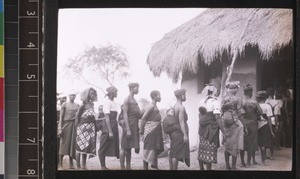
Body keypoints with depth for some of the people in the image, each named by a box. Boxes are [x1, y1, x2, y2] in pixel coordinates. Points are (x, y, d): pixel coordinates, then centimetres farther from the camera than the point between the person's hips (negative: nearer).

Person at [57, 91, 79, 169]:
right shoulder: (64, 105, 2)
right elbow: (61, 116, -1)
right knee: (64, 143, -6)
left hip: (74, 125, 4)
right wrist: (60, 128, -9)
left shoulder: (77, 105, 15)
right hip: (66, 124, -4)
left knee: (72, 143, 1)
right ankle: (60, 163, -3)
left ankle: (71, 164, 4)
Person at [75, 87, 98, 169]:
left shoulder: (91, 104, 10)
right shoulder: (83, 105, -9)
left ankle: (84, 165, 15)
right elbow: (77, 117, -7)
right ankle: (78, 166, -1)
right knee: (80, 147, -4)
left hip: (90, 128, 7)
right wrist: (77, 128, -9)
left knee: (86, 147, 10)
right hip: (83, 128, -7)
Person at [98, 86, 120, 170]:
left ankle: (104, 166, 13)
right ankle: (103, 166, 3)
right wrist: (110, 131, -19)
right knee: (104, 147, -1)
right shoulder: (107, 102, -10)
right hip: (108, 127, -9)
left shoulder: (113, 103, 14)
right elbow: (107, 117, -15)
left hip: (114, 126, 9)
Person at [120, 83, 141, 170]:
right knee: (124, 148, -5)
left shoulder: (134, 100, 17)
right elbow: (125, 115, -16)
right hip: (129, 125, -9)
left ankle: (128, 167, 14)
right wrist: (128, 129, -21)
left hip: (135, 126, 9)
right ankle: (122, 167, -3)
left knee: (129, 148, 10)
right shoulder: (127, 100, -9)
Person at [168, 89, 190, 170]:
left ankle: (171, 168, 16)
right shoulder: (181, 107, -14)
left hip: (174, 132, 9)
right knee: (176, 154, -9)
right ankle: (174, 169, -9)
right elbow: (181, 122, -20)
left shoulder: (174, 106, 12)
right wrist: (185, 134, -21)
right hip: (179, 132, -9)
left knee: (172, 153, 11)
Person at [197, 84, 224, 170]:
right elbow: (217, 118, -18)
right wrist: (223, 131, -18)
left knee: (202, 149, 13)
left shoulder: (202, 101, 10)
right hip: (211, 129, -7)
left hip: (202, 129, 7)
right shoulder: (215, 102, -11)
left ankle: (201, 168, 21)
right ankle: (208, 168, 0)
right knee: (210, 150, -2)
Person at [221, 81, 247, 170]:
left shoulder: (224, 100, 4)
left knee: (227, 145, 13)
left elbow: (222, 113, 7)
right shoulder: (238, 99, -9)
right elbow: (240, 115, -10)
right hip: (235, 123, -4)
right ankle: (233, 166, 6)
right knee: (235, 146, 3)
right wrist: (244, 127, -4)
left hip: (225, 124, 5)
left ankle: (227, 165, 19)